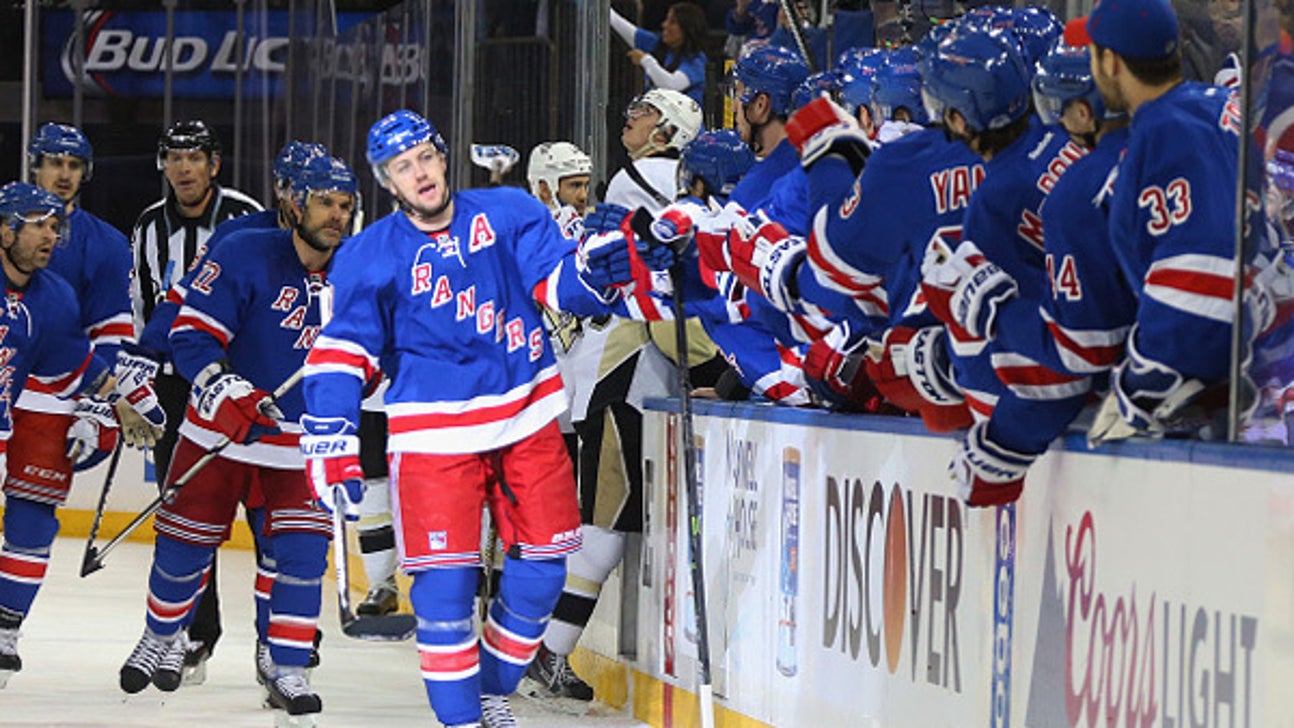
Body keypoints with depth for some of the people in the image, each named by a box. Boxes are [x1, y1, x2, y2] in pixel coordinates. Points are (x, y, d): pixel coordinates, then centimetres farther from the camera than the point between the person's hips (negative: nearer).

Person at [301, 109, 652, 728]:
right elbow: (340, 355, -2)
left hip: (526, 418, 3)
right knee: (445, 579, -9)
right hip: (433, 432, -3)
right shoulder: (369, 258, -4)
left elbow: (558, 280, -3)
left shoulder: (508, 214, 0)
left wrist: (594, 272, -28)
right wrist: (332, 448, -10)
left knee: (541, 567, 6)